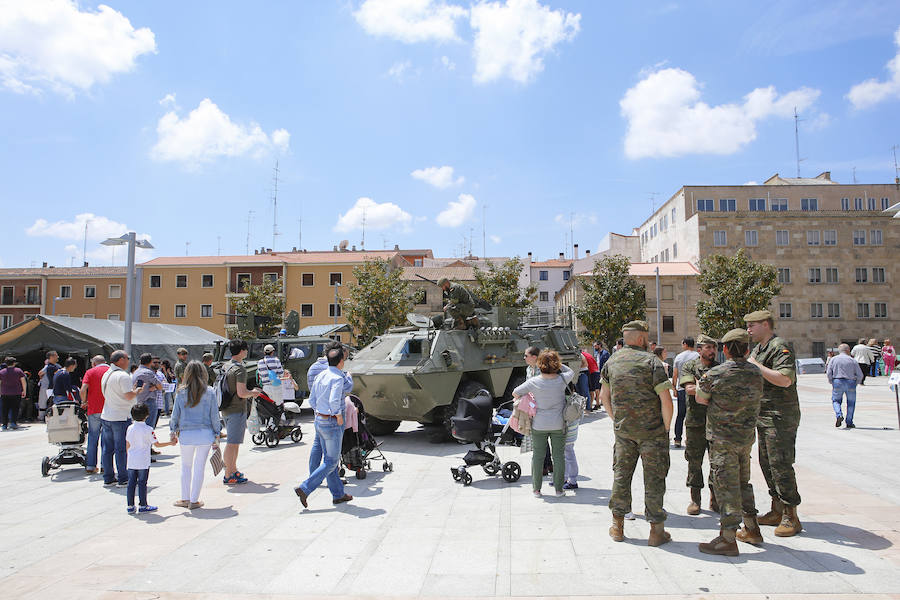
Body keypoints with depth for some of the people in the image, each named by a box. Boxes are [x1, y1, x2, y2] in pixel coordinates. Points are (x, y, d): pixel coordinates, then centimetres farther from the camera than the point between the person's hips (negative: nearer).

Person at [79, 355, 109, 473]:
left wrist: (84, 402, 4)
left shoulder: (90, 372, 3)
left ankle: (90, 466, 13)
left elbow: (83, 389, -10)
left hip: (94, 409, 0)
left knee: (93, 438, 11)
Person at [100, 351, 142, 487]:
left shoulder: (106, 375, 11)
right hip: (121, 417, -8)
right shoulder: (123, 376, -16)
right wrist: (137, 391, -1)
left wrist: (131, 389, 20)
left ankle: (108, 478, 18)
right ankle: (123, 479, 6)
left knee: (107, 449, 11)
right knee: (122, 449, 0)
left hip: (106, 416, 8)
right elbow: (129, 396, -22)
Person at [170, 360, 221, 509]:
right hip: (205, 433, -1)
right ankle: (194, 501, 14)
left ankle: (185, 498, 24)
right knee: (199, 467, 7)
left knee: (186, 466, 18)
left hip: (186, 434, 1)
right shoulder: (209, 392, -3)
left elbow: (175, 414, 4)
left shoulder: (181, 392, -1)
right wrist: (216, 435, 8)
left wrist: (173, 432, 17)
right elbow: (214, 416, -1)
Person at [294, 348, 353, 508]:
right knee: (331, 462, 1)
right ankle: (304, 489, -5)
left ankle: (338, 494, 22)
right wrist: (339, 416, -14)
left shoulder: (320, 376, 8)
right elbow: (334, 401, -28)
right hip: (332, 424, -9)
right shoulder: (338, 378, -17)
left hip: (319, 421, 9)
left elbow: (312, 400, 12)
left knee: (329, 459, 13)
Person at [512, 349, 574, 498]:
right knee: (558, 456, 10)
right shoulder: (562, 380, -10)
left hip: (539, 425, 0)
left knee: (537, 456, 10)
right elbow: (571, 372, 14)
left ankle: (536, 489, 17)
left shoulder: (534, 382, -12)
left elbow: (515, 393, -2)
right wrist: (558, 365, 10)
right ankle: (559, 489, 16)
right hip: (558, 425, 0)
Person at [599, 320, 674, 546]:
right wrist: (666, 428, -3)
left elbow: (604, 396, 11)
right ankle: (656, 530, 11)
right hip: (652, 430, -4)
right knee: (654, 478, 5)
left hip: (623, 430, 4)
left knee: (621, 475, 13)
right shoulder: (651, 361, -10)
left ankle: (617, 526, 21)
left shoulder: (612, 361, 5)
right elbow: (666, 400, -15)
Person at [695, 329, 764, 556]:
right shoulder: (756, 373, 1)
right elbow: (758, 398, 14)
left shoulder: (715, 374, -16)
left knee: (727, 486, -3)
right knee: (743, 482, 20)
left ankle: (727, 539, 0)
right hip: (747, 436, 6)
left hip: (723, 439, -6)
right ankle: (751, 529, 30)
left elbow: (700, 399, -4)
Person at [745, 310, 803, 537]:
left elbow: (785, 380, -27)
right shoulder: (757, 349, 16)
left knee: (780, 465, -8)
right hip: (763, 416, 10)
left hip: (780, 417, -10)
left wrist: (756, 365, -22)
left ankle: (791, 517, 1)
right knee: (767, 464, 14)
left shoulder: (780, 347, -14)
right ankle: (776, 511, 24)